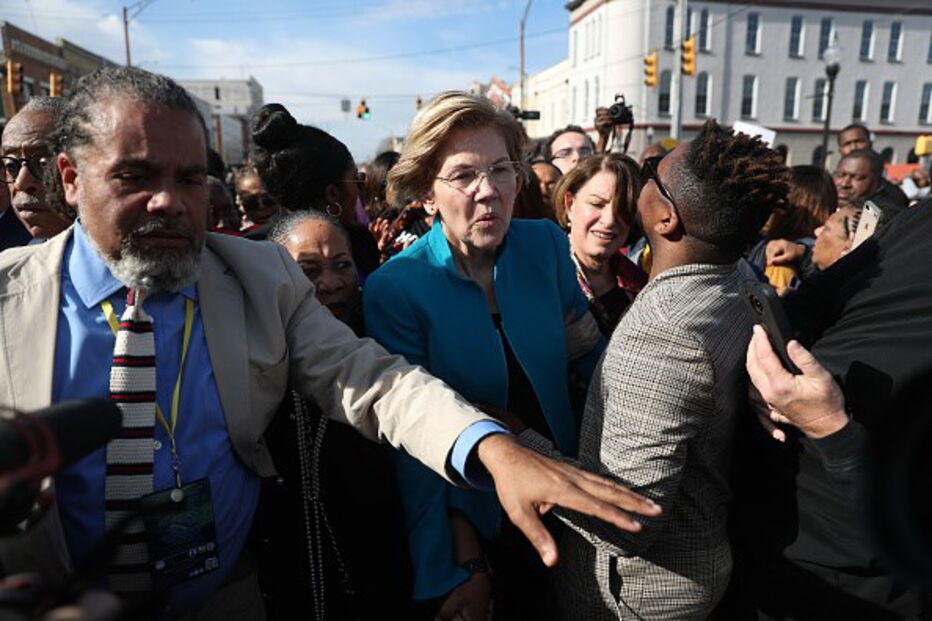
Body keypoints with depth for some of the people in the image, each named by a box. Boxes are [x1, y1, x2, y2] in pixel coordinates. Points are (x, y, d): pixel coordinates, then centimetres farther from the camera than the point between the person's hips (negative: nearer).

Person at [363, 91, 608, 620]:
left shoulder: (547, 244, -10)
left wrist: (586, 346, -17)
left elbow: (588, 362, 5)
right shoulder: (394, 289, -21)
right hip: (470, 520, -3)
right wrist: (466, 565, -16)